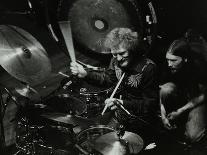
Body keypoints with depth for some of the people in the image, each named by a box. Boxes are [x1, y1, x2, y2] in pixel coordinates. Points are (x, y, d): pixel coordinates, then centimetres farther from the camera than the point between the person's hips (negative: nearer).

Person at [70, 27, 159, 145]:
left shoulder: (148, 68, -27)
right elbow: (107, 78, 12)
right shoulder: (116, 61, -7)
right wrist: (85, 74, -3)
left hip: (141, 121, -6)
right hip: (121, 115, 6)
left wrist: (122, 103, -36)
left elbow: (151, 104, -26)